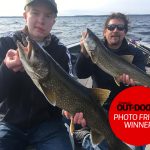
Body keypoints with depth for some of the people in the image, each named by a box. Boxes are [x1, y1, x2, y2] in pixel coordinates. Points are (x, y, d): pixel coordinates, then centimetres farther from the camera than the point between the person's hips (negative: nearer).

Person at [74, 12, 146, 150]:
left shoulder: (135, 54, -1)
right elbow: (81, 74, -14)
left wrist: (131, 78, -44)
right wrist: (84, 53, -33)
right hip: (100, 106, -1)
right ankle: (84, 135, 5)